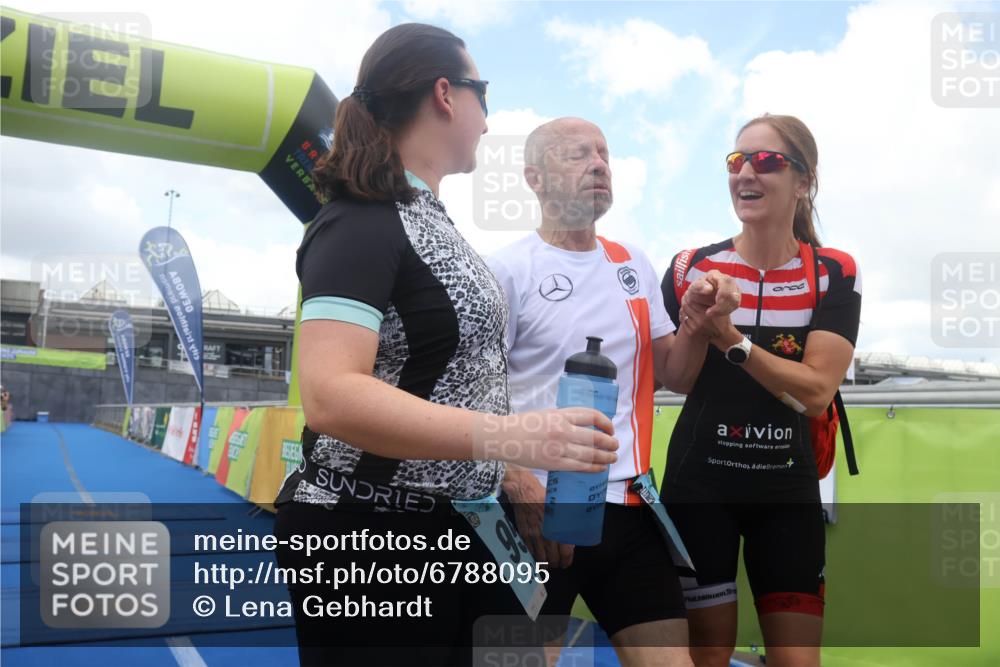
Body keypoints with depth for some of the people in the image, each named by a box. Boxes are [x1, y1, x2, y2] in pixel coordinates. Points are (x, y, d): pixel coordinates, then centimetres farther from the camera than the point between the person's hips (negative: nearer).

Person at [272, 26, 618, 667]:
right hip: (368, 539, -9)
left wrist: (517, 474, 16)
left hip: (448, 527, 9)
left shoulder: (430, 218, 11)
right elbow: (330, 394, -31)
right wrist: (505, 435, -37)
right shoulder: (360, 224, -18)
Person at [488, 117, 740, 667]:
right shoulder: (507, 271, -6)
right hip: (537, 511, -5)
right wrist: (523, 490, -20)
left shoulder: (634, 264, 12)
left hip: (627, 505, 5)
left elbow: (672, 373, 16)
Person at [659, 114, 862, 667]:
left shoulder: (834, 273, -3)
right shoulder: (692, 268, -2)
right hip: (698, 486, 0)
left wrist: (730, 339, -24)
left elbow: (815, 391, -16)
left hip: (788, 492, 0)